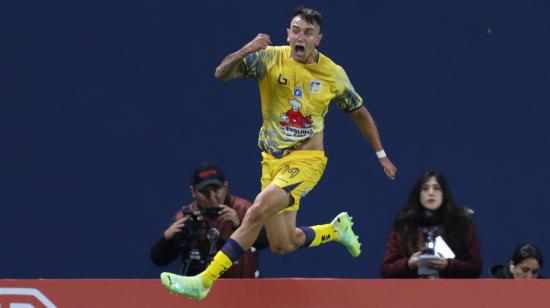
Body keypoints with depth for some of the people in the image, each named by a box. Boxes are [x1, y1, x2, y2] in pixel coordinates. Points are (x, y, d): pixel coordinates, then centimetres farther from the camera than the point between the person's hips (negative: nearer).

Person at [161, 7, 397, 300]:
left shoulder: (334, 74, -2)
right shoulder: (271, 58, -5)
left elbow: (360, 113, 14)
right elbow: (221, 73, -15)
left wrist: (381, 154, 18)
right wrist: (245, 51, -34)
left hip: (305, 160, -3)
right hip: (272, 160, 3)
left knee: (257, 211, -26)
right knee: (281, 245, 6)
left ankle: (204, 281, -24)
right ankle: (336, 230, 36)